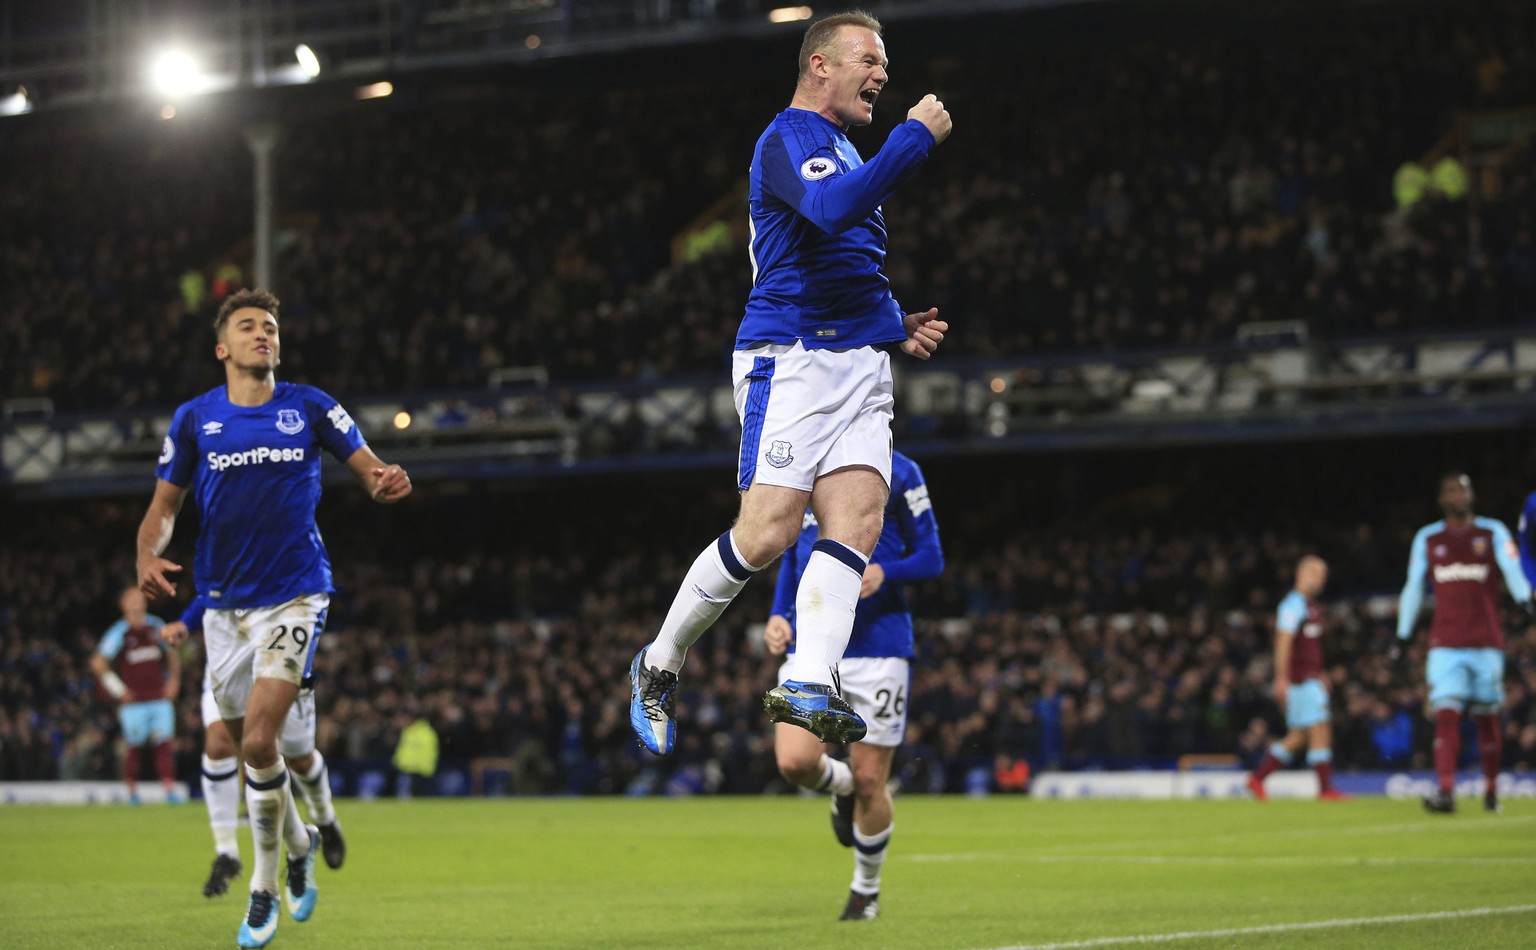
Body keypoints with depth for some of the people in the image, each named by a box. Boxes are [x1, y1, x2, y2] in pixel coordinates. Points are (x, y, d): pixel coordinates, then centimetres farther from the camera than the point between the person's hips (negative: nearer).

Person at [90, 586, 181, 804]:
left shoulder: (157, 627, 9)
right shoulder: (119, 633, -4)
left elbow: (172, 653, 25)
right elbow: (98, 663, -2)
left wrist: (173, 680, 15)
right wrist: (118, 690, -4)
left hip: (160, 698, 3)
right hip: (134, 702, -3)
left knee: (165, 742, -5)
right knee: (134, 745, -1)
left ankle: (169, 789, -6)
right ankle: (132, 791, 9)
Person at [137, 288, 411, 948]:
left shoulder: (309, 407, 0)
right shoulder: (194, 418, 4)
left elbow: (370, 470, 2)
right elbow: (164, 504, 8)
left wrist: (388, 481, -23)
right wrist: (148, 555, -12)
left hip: (294, 595, -3)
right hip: (224, 604, 3)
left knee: (258, 741, -16)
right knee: (253, 750, 11)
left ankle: (264, 887, 0)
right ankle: (298, 844, 40)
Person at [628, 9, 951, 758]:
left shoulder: (842, 151, 26)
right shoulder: (790, 140, -5)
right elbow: (834, 211, -28)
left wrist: (897, 327, 19)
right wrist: (915, 136, -20)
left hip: (858, 362, 9)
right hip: (792, 358, -9)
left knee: (857, 520, -10)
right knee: (767, 532, -12)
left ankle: (807, 684, -18)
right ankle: (659, 666, 5)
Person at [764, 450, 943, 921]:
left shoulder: (896, 473, -3)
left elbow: (931, 558, -1)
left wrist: (883, 573, -21)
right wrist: (779, 614, 7)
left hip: (878, 643, -3)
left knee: (869, 781, 0)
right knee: (795, 762, -16)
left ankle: (866, 888, 25)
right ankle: (841, 786, 21)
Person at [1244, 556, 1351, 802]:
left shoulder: (1312, 606, 19)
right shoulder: (1293, 605, -11)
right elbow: (1283, 643, -17)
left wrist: (1320, 676, 24)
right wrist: (1282, 679, -21)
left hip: (1311, 678, 10)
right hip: (1298, 679, -10)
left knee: (1297, 737, 9)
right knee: (1320, 730, -10)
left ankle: (1257, 778, 14)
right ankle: (1325, 788, -8)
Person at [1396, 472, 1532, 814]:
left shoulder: (1493, 533, 4)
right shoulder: (1427, 539, 9)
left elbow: (1513, 572, -11)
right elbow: (1413, 588, 16)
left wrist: (1525, 600, -31)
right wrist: (1402, 635, 17)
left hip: (1487, 642, 0)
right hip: (1446, 646, 0)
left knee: (1487, 718, 7)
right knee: (1446, 716, -13)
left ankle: (1491, 790, 21)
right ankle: (1445, 792, -21)